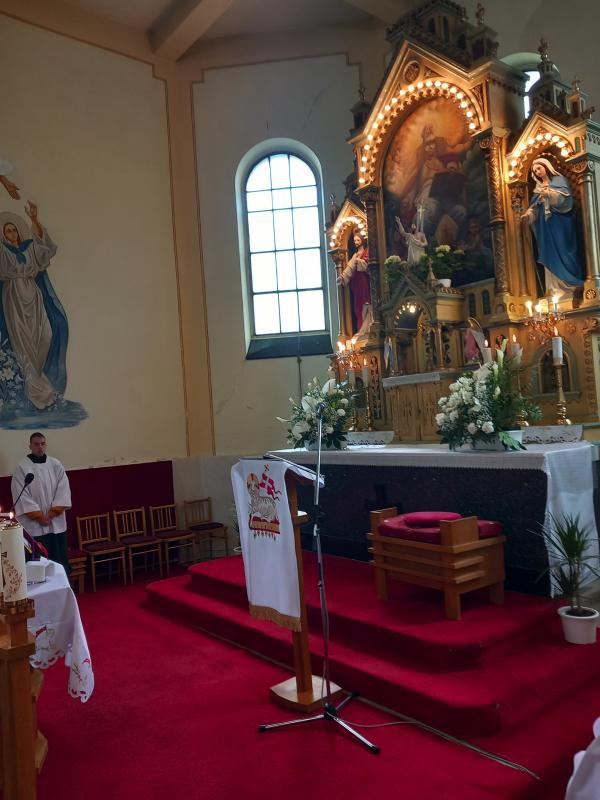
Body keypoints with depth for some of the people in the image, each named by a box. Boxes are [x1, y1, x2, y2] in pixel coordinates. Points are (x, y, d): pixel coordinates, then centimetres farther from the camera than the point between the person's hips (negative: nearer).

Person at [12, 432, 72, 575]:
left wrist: (52, 513, -9)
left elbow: (63, 490, 0)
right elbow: (22, 496, -8)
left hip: (57, 522, 3)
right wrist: (39, 516, -12)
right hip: (34, 525, -3)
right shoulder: (21, 468, -3)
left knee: (61, 561, 7)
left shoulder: (56, 464, 5)